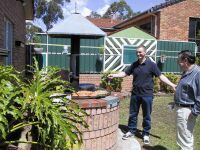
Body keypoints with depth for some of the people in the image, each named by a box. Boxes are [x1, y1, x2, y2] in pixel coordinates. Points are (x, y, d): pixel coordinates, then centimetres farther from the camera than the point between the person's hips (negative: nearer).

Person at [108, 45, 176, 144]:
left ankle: (146, 134, 23)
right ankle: (131, 131, 29)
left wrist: (172, 85, -18)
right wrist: (114, 75, -2)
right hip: (135, 94, 4)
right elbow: (125, 73, 10)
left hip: (147, 95, -3)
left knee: (146, 116, 8)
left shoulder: (151, 64, -7)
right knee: (132, 114, 13)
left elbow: (161, 76, -9)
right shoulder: (134, 65, 6)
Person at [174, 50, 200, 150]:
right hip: (181, 108, 10)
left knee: (185, 138, 1)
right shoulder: (186, 73, 11)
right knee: (185, 136, 23)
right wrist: (176, 103, 19)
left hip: (186, 110, -10)